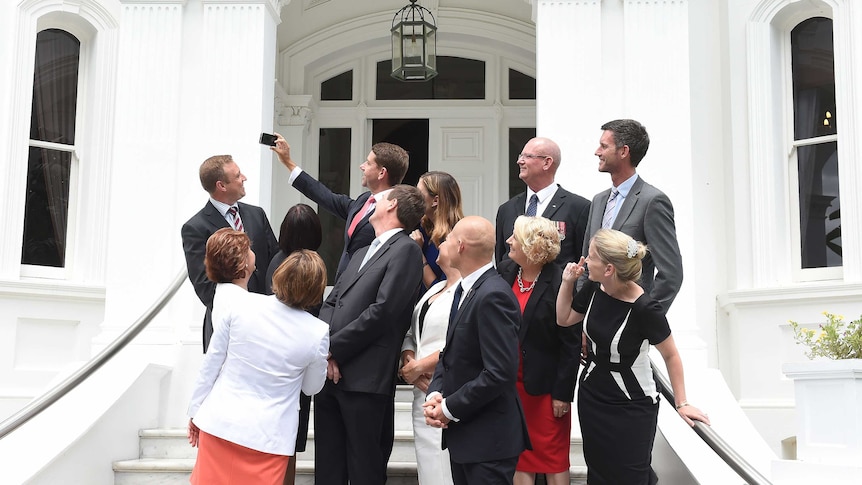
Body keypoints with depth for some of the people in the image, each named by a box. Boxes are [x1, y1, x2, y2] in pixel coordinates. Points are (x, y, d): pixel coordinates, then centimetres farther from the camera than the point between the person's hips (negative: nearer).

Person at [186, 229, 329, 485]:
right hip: (268, 436, 0)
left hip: (221, 423, 1)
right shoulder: (318, 333, -10)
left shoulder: (238, 304, -12)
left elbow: (213, 361, -3)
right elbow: (312, 387, 5)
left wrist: (196, 410, 9)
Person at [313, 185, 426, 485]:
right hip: (330, 373, 8)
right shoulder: (362, 254, 23)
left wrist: (333, 349, -11)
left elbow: (383, 311, -15)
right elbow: (330, 303, 16)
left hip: (364, 378, -8)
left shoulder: (405, 249, -5)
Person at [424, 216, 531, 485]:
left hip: (488, 439, -9)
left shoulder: (493, 296, -20)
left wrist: (449, 408, -17)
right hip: (463, 432, 9)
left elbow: (500, 372, -25)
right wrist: (436, 394, -2)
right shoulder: (465, 289, 10)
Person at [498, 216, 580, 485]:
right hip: (510, 383, 5)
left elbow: (571, 344, -13)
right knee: (519, 456, 14)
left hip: (544, 386, -5)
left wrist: (563, 393, -12)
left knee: (553, 459, 8)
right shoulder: (504, 272, -1)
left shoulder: (558, 284, -17)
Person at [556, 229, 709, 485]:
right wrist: (567, 282, -3)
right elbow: (564, 319, 11)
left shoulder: (644, 308, -25)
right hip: (591, 397, 6)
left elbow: (670, 355, -12)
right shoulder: (593, 289, -8)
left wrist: (682, 403, -10)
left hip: (632, 408, -6)